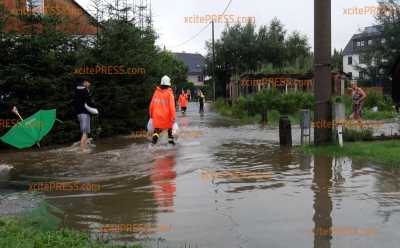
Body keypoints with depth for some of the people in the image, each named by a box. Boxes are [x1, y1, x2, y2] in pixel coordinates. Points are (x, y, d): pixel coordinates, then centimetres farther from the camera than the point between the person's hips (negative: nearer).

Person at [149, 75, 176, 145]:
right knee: (169, 126, 22)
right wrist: (173, 117, -11)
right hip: (166, 116, -2)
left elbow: (152, 104, 5)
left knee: (157, 128, 8)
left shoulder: (156, 92, 0)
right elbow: (172, 106, -15)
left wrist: (151, 114, 17)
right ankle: (170, 139, 31)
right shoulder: (169, 93, -11)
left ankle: (155, 136, -20)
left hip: (157, 115, 2)